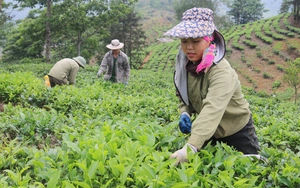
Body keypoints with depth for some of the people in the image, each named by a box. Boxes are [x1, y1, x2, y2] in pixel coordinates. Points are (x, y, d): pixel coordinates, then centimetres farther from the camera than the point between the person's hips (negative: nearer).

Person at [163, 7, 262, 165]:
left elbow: (212, 110, -49)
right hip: (209, 132, 6)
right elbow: (185, 97, 7)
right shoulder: (186, 65, -10)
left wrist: (191, 147, -62)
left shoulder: (221, 72, -33)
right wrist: (185, 113, -16)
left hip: (237, 133, -6)